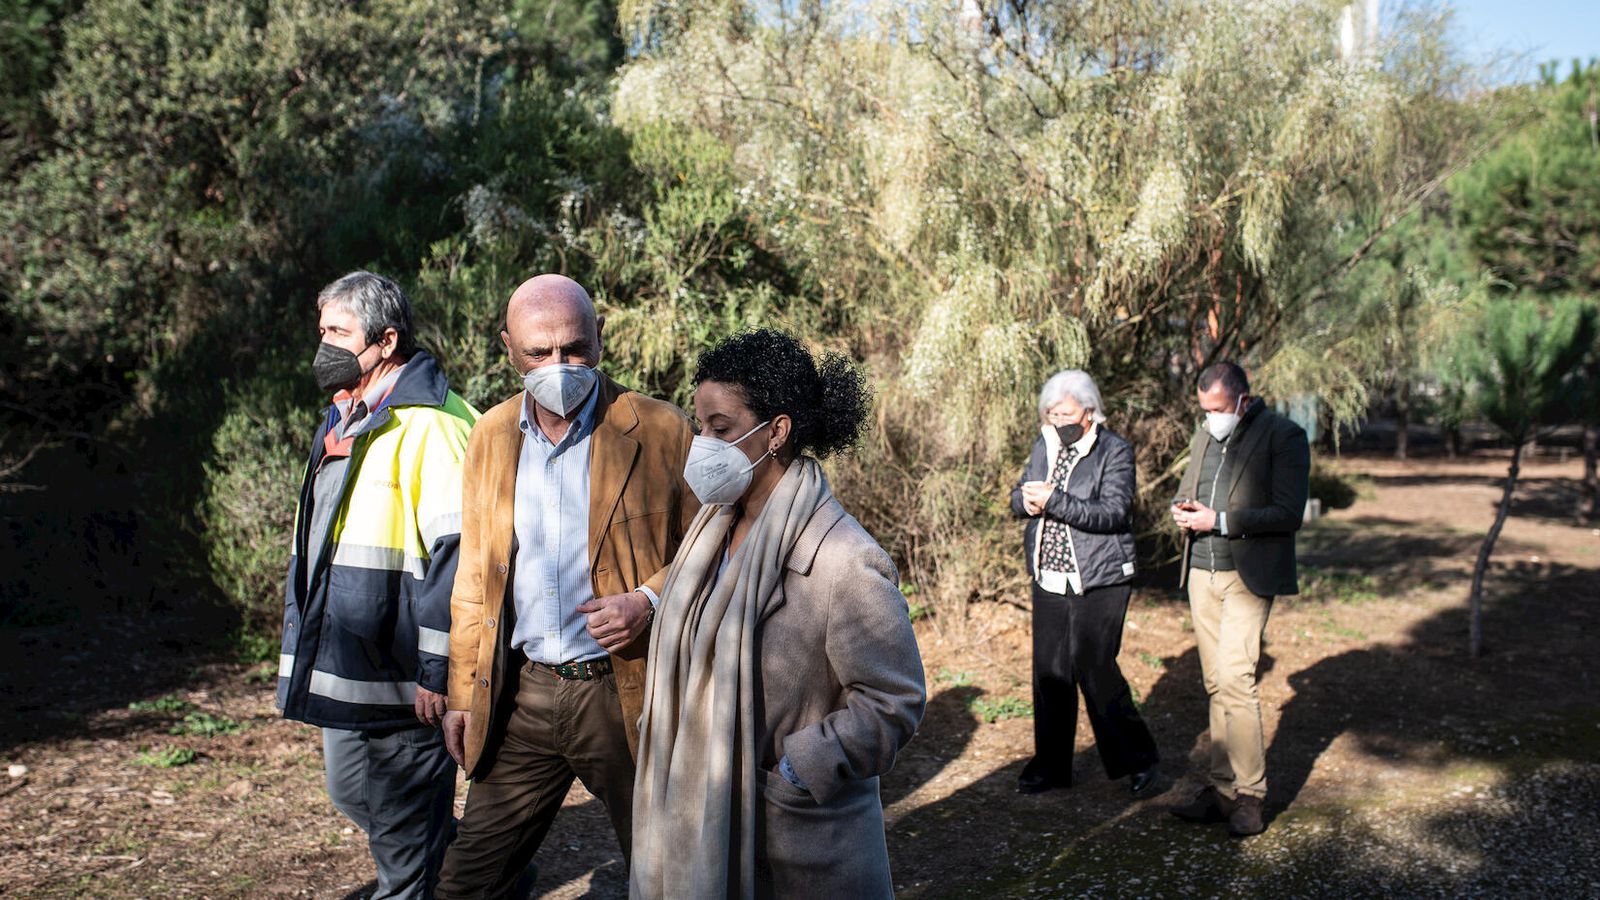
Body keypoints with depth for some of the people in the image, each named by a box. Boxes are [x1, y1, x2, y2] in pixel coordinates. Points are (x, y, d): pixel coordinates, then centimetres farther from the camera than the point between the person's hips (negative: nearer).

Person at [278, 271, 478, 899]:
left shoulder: (427, 425, -17)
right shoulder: (342, 423, 14)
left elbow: (452, 551, -23)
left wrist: (437, 669, -24)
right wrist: (309, 647, 23)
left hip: (399, 677, -10)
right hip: (340, 670, 10)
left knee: (403, 817, 4)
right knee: (352, 796, 22)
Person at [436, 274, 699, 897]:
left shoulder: (660, 430, -8)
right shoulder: (491, 435, 6)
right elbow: (474, 576, 12)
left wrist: (649, 601, -19)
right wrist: (461, 693, 10)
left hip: (627, 693, -3)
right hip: (520, 696, 4)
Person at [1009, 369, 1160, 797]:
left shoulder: (1115, 451, -8)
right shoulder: (1044, 445, 10)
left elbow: (1114, 512, -19)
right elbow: (1018, 499, 14)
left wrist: (1054, 501, -25)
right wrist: (1027, 500, -11)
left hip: (1099, 581, -6)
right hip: (1049, 580, 6)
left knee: (1095, 669, -5)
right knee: (1049, 673, 9)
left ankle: (1138, 759, 15)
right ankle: (1050, 765, 22)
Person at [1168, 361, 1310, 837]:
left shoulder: (1284, 436, -7)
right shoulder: (1204, 437, 15)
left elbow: (1289, 513, -14)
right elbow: (1186, 491, 24)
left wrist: (1219, 521, -18)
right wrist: (1183, 510, 0)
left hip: (1249, 576, -7)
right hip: (1202, 573, 7)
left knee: (1233, 678, -14)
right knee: (1216, 684, 8)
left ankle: (1249, 795, -3)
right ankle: (1223, 789, 14)